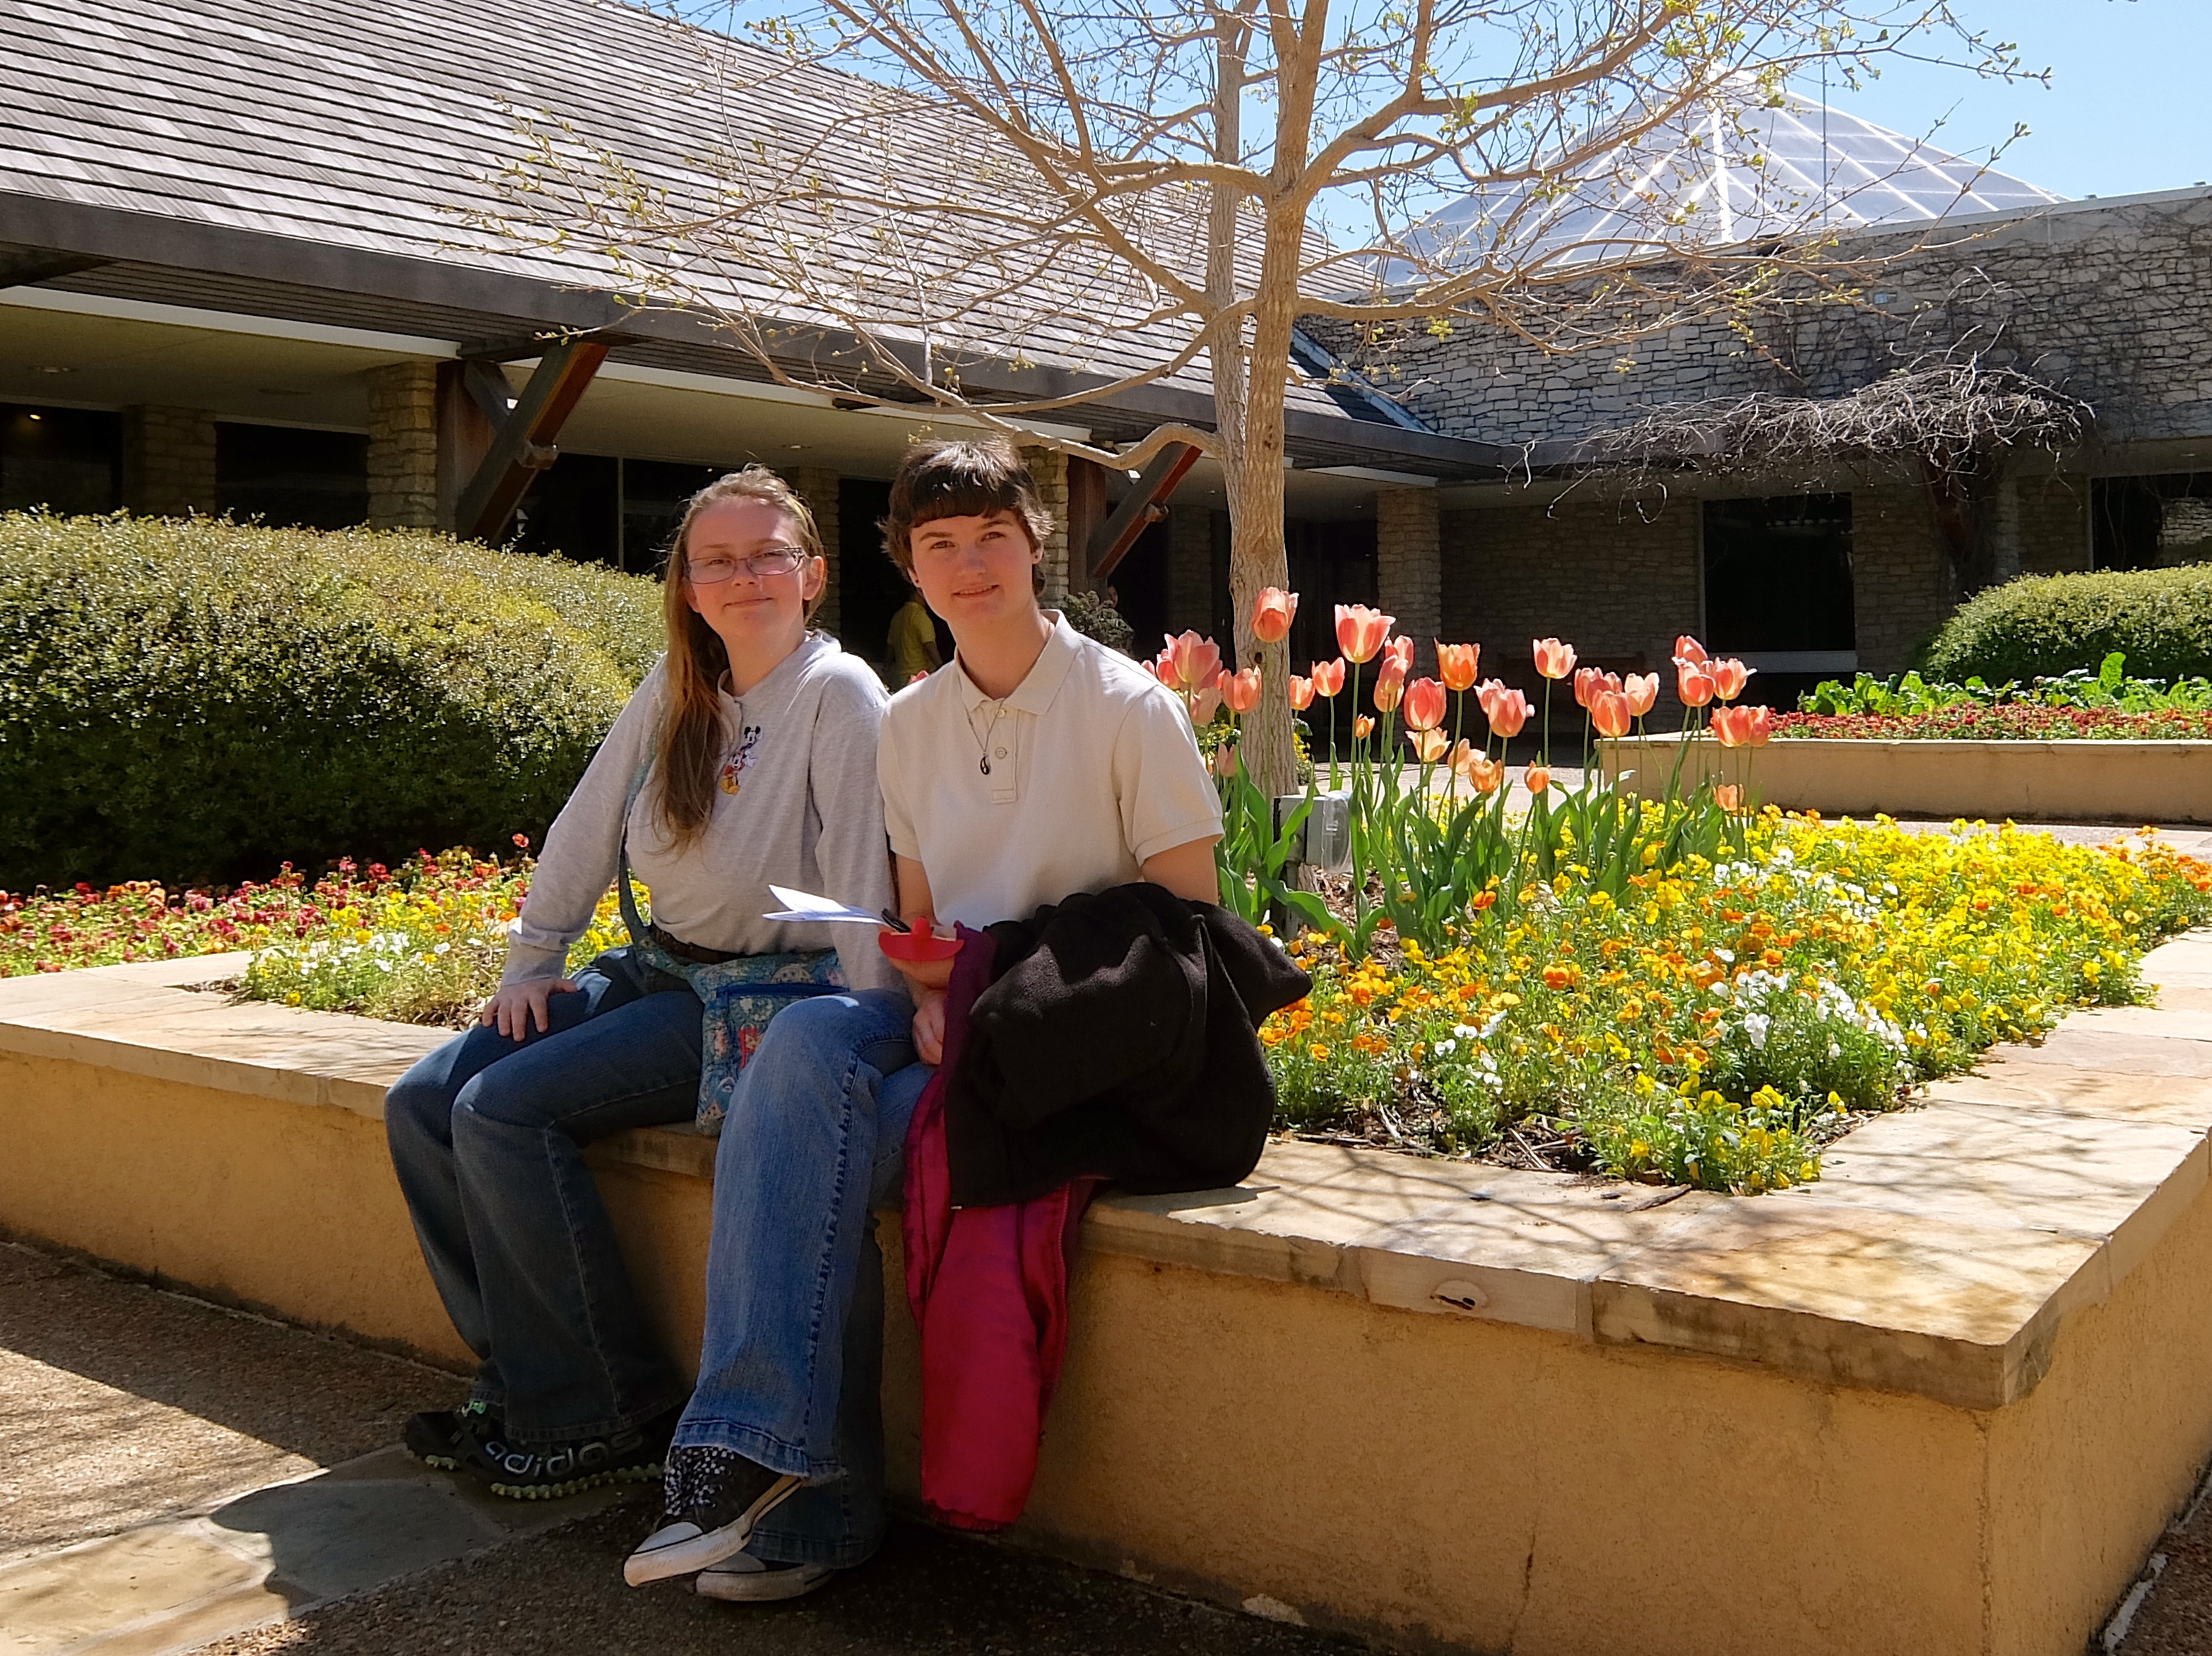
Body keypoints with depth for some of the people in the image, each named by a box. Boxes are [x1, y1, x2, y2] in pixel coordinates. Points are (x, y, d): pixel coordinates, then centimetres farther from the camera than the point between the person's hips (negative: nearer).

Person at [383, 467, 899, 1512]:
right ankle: (523, 1378, 5)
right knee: (422, 1106, -3)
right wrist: (529, 964, 10)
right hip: (656, 972, 8)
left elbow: (861, 879, -16)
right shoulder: (675, 688, 9)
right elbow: (587, 828, 14)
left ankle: (613, 1418, -9)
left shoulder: (839, 694, -11)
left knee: (503, 1113, -22)